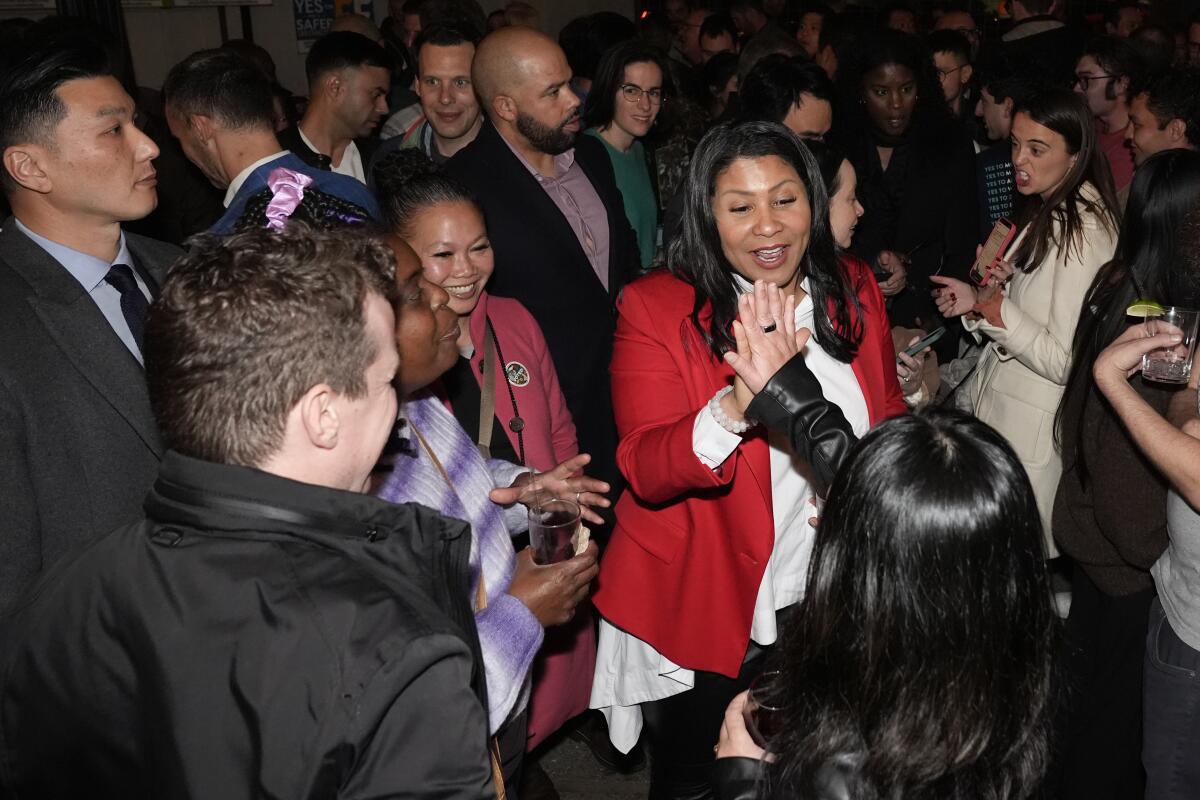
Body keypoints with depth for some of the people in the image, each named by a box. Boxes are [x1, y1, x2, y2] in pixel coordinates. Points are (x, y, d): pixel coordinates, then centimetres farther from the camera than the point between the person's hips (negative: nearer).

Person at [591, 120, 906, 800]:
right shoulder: (656, 308, -16)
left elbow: (892, 424, 10)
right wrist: (738, 405, -43)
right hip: (705, 618, -4)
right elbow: (647, 472, -25)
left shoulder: (856, 296, -2)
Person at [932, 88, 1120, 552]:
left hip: (1029, 433, -9)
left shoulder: (1084, 232, -20)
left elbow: (1065, 361, -22)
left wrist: (989, 305, -19)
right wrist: (980, 299, 0)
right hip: (993, 409, 9)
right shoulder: (1045, 214, 9)